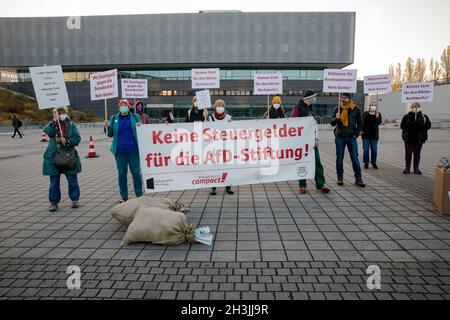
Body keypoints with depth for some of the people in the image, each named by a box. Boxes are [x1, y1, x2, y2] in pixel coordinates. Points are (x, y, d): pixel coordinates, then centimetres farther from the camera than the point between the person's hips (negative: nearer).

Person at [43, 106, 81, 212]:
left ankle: (75, 200, 19)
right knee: (54, 181, 6)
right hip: (54, 157, 1)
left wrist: (67, 141, -18)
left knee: (72, 180, 6)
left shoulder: (71, 125, 5)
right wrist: (54, 122, -24)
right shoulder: (52, 125, 6)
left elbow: (77, 138, -4)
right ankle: (54, 202, 17)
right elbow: (47, 132, -16)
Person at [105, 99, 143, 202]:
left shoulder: (135, 117, 5)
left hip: (133, 150, -2)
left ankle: (139, 195, 13)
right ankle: (124, 196, 17)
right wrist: (107, 127, -9)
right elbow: (110, 134, 11)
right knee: (121, 173, 7)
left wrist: (139, 127, -14)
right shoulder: (114, 119, 9)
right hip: (120, 151, 2)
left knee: (136, 172, 4)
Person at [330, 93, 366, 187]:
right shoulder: (337, 109, 1)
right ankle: (340, 178, 15)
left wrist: (356, 134, 0)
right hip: (340, 137, 1)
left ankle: (358, 179, 5)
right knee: (339, 159, 5)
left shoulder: (355, 109, 1)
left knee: (355, 159, -1)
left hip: (351, 137, 0)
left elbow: (360, 123, 10)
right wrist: (336, 118, -21)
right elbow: (332, 123, 0)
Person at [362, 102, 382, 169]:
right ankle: (366, 163, 11)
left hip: (374, 135, 1)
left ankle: (373, 162, 15)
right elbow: (362, 123, 1)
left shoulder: (378, 114, 2)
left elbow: (379, 123, -14)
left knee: (374, 149, 4)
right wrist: (361, 130, -8)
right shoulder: (365, 114, 1)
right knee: (365, 149, 2)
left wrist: (377, 114, -23)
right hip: (366, 134, -1)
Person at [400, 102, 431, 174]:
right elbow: (402, 126, -4)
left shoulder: (424, 117, 1)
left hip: (419, 139, 1)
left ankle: (416, 168, 18)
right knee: (408, 154, 6)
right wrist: (411, 126, -17)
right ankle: (407, 167, 15)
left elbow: (428, 125, -1)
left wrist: (420, 126, -17)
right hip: (408, 138, -1)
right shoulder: (407, 116, -2)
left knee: (417, 154, 9)